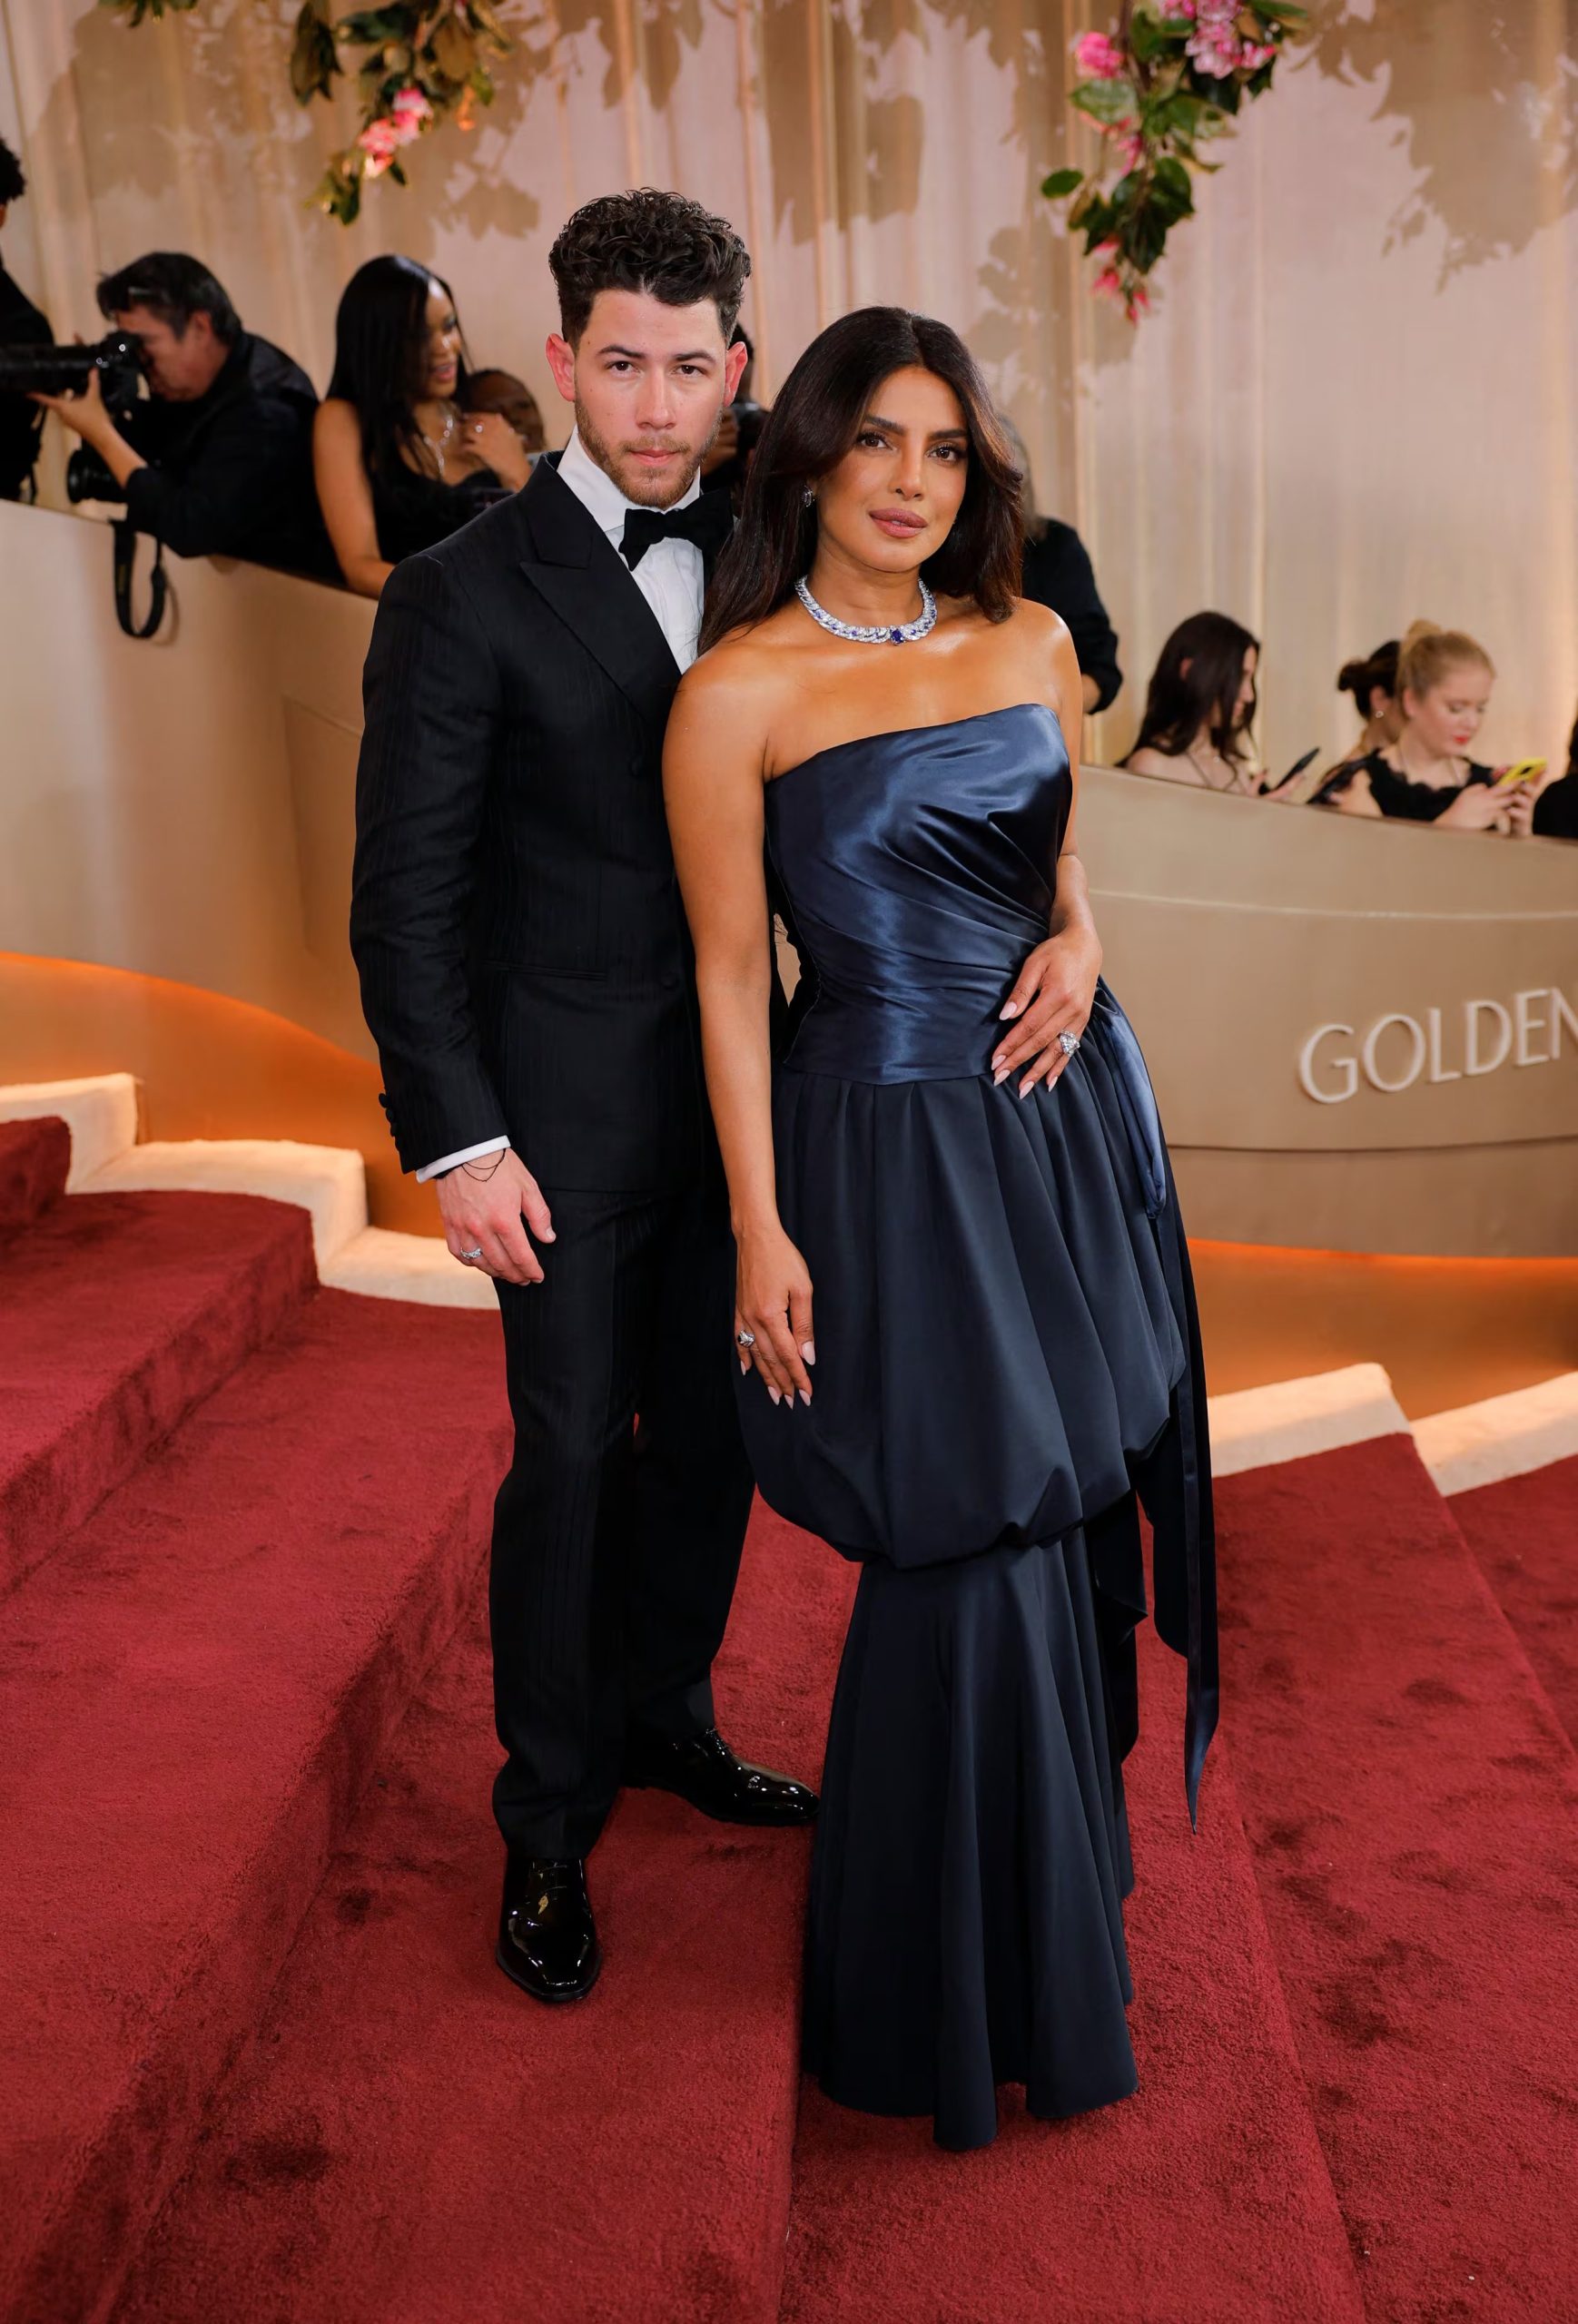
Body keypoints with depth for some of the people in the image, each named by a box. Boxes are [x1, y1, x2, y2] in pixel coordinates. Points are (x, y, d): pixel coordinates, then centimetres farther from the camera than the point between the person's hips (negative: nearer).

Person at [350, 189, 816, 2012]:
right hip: (572, 1107, -5)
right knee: (575, 1458, 5)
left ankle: (664, 1721, 39)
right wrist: (456, 1139, -14)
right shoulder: (462, 595, -9)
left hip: (742, 1088, 5)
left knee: (713, 1432, 15)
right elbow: (406, 895, -10)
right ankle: (549, 1827, 25)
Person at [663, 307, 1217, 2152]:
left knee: (1080, 1508, 15)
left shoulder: (1031, 644, 7)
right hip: (894, 1151, -5)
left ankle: (1070, 1843, 43)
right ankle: (965, 1995, 25)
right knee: (972, 1552, 1)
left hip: (1071, 1115, 6)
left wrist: (1078, 946, -2)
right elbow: (728, 977, -8)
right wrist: (762, 1230, -10)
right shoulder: (738, 690, -9)